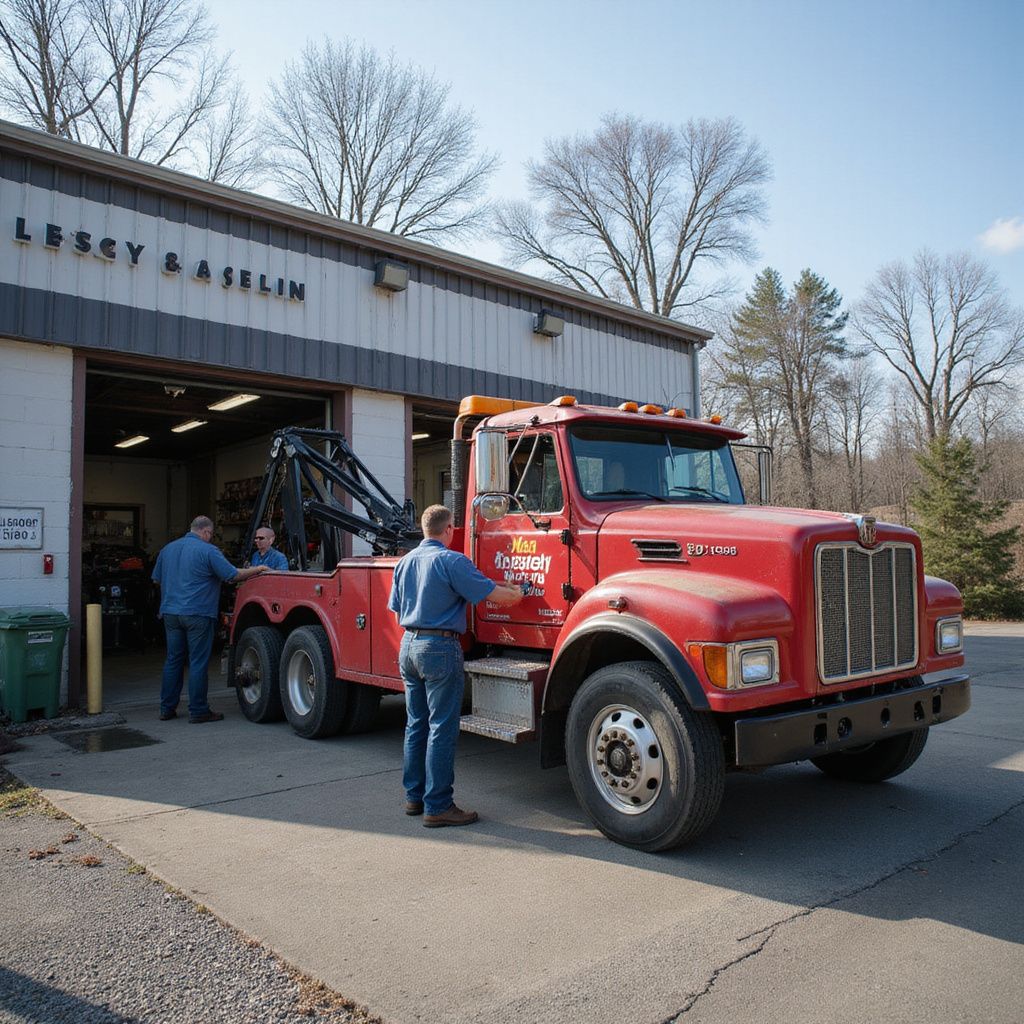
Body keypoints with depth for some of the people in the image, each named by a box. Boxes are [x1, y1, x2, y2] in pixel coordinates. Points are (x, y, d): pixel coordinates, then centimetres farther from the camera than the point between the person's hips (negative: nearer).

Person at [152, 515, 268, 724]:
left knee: (173, 660, 13)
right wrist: (256, 570, 2)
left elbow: (156, 579, 21)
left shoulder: (168, 549, 11)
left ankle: (167, 708, 18)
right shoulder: (207, 551, -9)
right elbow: (233, 575, -11)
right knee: (198, 663, -1)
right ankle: (198, 711, 3)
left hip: (170, 613, 6)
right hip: (197, 613, -6)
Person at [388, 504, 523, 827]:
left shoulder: (405, 562, 11)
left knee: (416, 724, 16)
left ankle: (415, 796, 24)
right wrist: (517, 593, 4)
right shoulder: (451, 560, -13)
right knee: (442, 728, -2)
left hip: (408, 646, 8)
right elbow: (494, 594, -15)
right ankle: (438, 806, 2)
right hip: (441, 648, -8)